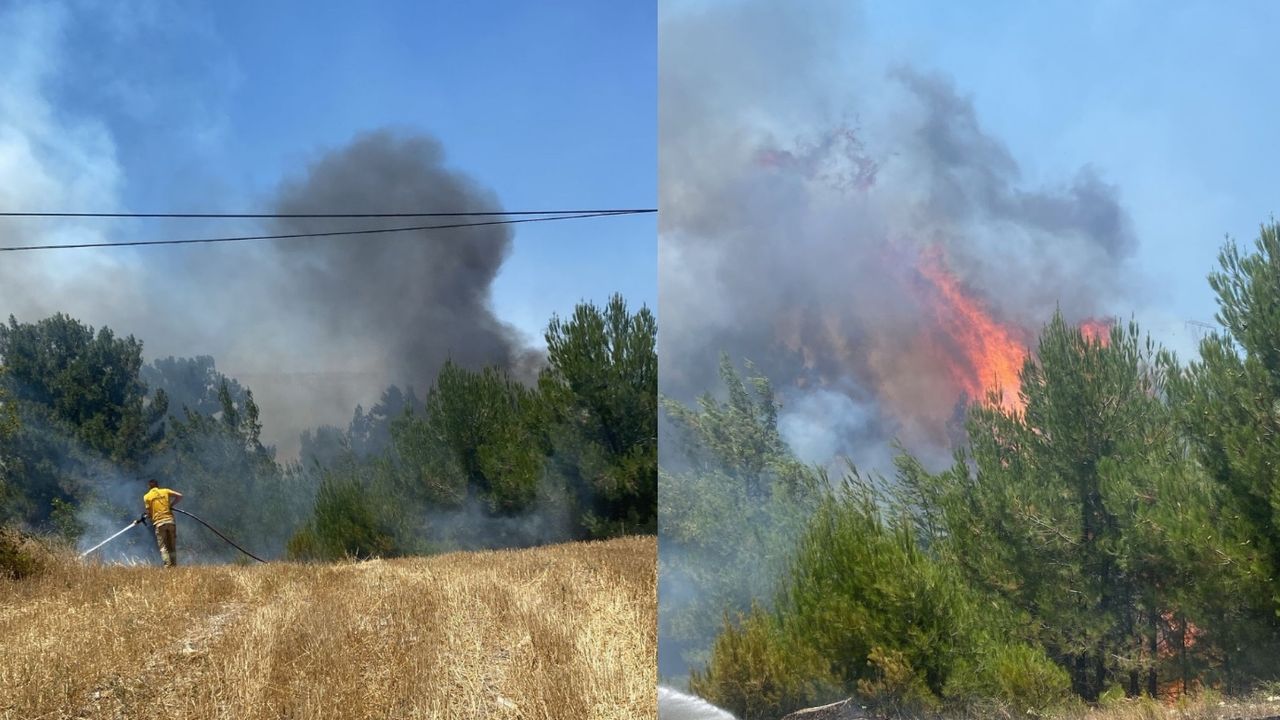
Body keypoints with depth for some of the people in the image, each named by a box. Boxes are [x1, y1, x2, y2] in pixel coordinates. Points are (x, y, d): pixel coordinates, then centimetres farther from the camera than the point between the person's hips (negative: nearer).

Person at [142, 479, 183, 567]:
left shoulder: (147, 496, 4)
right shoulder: (165, 491, 10)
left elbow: (148, 512, 1)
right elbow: (179, 496, 4)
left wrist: (145, 516, 23)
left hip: (159, 523, -2)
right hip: (170, 520, 2)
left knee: (163, 547, 0)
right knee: (172, 546, 10)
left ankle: (167, 564, -15)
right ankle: (174, 564, 7)